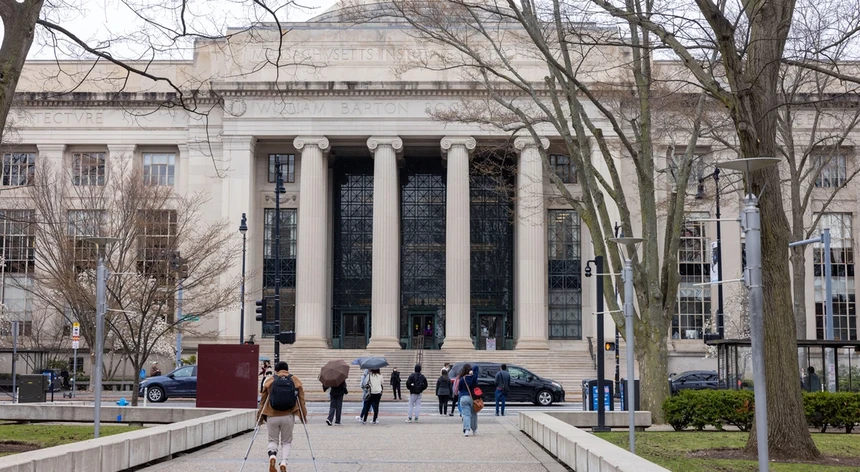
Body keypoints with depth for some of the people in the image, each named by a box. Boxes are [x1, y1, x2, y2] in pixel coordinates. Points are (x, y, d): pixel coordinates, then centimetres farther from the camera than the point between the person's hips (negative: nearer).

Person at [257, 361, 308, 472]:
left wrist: (260, 417, 13)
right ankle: (283, 462, -7)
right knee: (286, 441, 14)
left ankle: (272, 455, -14)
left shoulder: (269, 381, 3)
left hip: (272, 416, 0)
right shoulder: (296, 381, 4)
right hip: (288, 416, 0)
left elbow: (263, 401, 5)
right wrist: (304, 417, 11)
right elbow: (301, 401, 4)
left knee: (273, 440, 15)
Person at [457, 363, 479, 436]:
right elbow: (476, 367, 12)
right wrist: (472, 372, -3)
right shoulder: (474, 377, 0)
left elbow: (459, 389, 2)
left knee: (466, 414, -4)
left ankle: (466, 430, -20)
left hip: (464, 398, -3)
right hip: (473, 397, 3)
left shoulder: (462, 379, -8)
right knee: (473, 414, 17)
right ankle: (474, 430, 27)